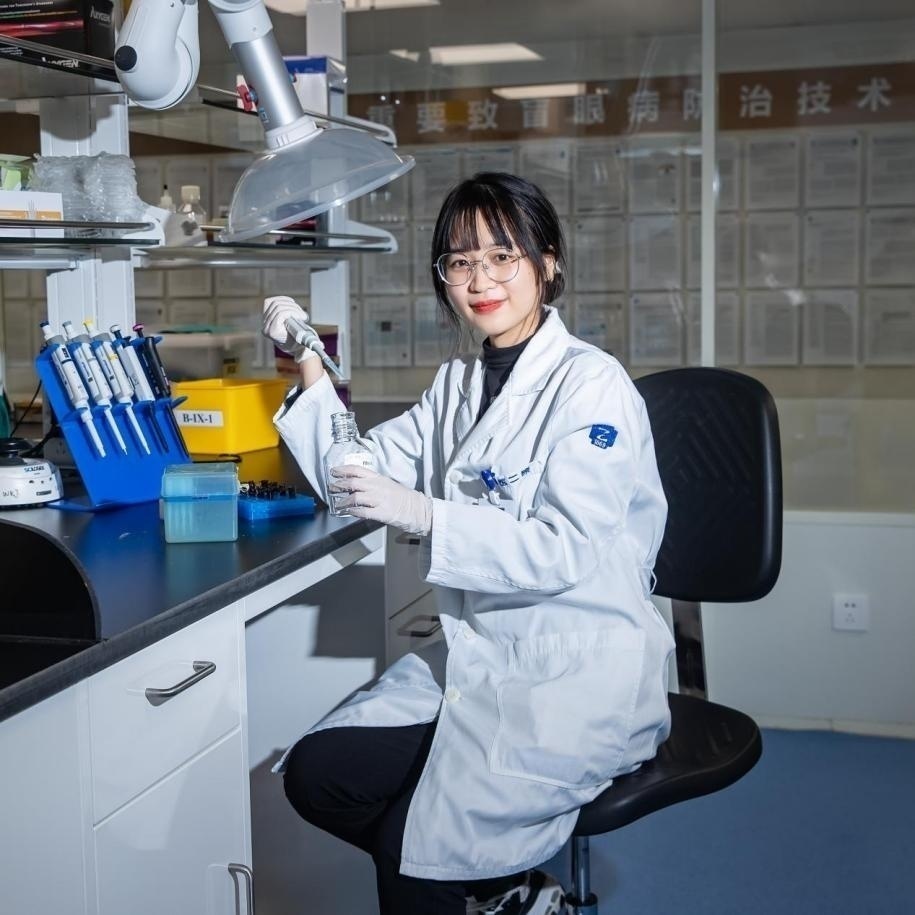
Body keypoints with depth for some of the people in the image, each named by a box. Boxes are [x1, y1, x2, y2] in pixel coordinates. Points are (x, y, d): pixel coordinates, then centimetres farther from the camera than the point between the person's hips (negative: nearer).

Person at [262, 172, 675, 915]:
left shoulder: (590, 384, -12)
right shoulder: (458, 384, 11)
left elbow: (566, 551, -21)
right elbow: (358, 474, 9)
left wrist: (424, 515, -28)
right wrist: (311, 367, -2)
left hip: (579, 675, -7)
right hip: (478, 657, 8)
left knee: (413, 843, -19)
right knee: (315, 776, -5)